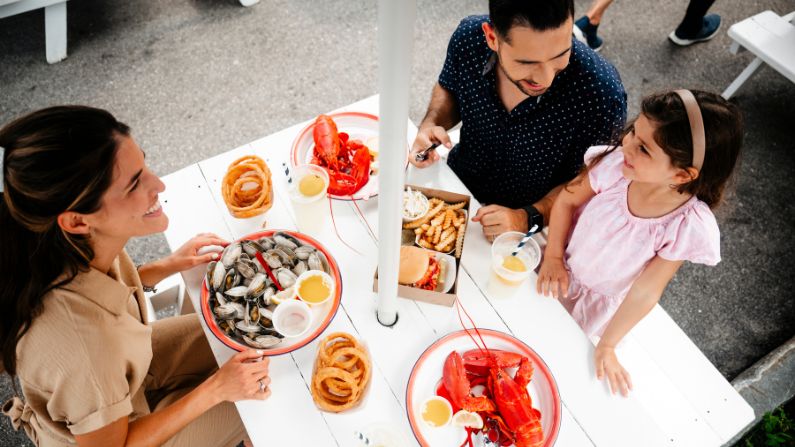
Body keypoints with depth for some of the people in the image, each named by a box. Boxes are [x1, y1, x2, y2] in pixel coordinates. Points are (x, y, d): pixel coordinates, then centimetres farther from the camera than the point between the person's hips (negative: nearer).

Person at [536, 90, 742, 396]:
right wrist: (553, 257, -17)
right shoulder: (616, 163, -29)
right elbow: (567, 200, -10)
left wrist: (606, 347, -13)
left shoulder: (687, 226, -32)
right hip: (558, 271, 2)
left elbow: (644, 293, -22)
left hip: (600, 305, -2)